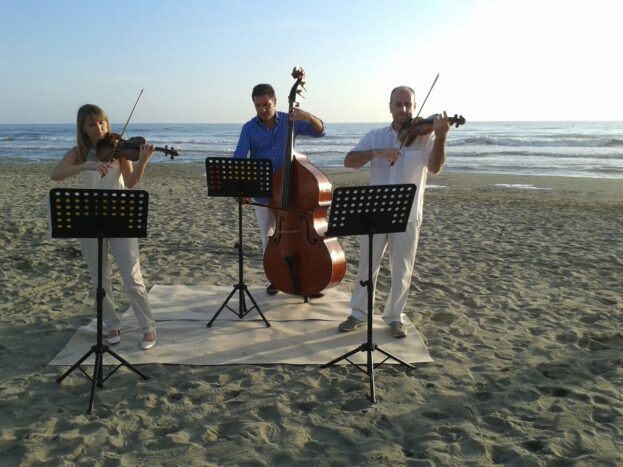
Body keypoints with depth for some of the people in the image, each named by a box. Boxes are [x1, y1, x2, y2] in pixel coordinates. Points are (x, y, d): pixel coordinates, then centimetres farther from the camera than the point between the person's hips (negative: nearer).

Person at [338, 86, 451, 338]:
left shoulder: (424, 136, -2)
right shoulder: (375, 136, 3)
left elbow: (435, 168, -18)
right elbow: (349, 161, -8)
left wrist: (440, 136, -33)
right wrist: (376, 152, -24)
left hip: (407, 216, -1)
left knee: (402, 271, 8)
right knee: (367, 266, 11)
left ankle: (394, 317, 25)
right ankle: (359, 313, 26)